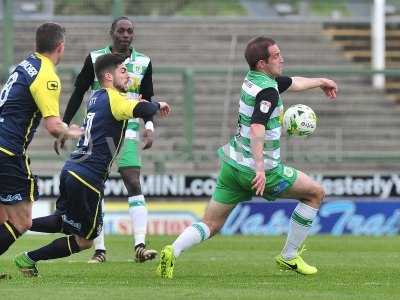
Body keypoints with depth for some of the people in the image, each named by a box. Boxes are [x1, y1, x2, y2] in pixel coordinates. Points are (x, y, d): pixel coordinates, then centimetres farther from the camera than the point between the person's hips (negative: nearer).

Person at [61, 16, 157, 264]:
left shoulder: (143, 63, 5)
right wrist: (64, 126, 4)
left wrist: (149, 127, -2)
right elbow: (78, 93, 6)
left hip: (127, 133, 0)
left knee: (134, 185, -14)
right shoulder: (95, 59, 0)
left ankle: (140, 246, -19)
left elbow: (147, 99, 13)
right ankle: (99, 250, 6)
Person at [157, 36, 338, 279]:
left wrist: (321, 81, 46)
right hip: (260, 169, -8)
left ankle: (173, 252, -19)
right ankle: (289, 257, 14)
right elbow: (257, 128, -30)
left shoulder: (254, 78, 12)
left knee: (211, 224, 7)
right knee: (315, 193, 11)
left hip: (233, 165, 8)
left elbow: (292, 83, 31)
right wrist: (260, 168, -36)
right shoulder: (268, 90, -17)